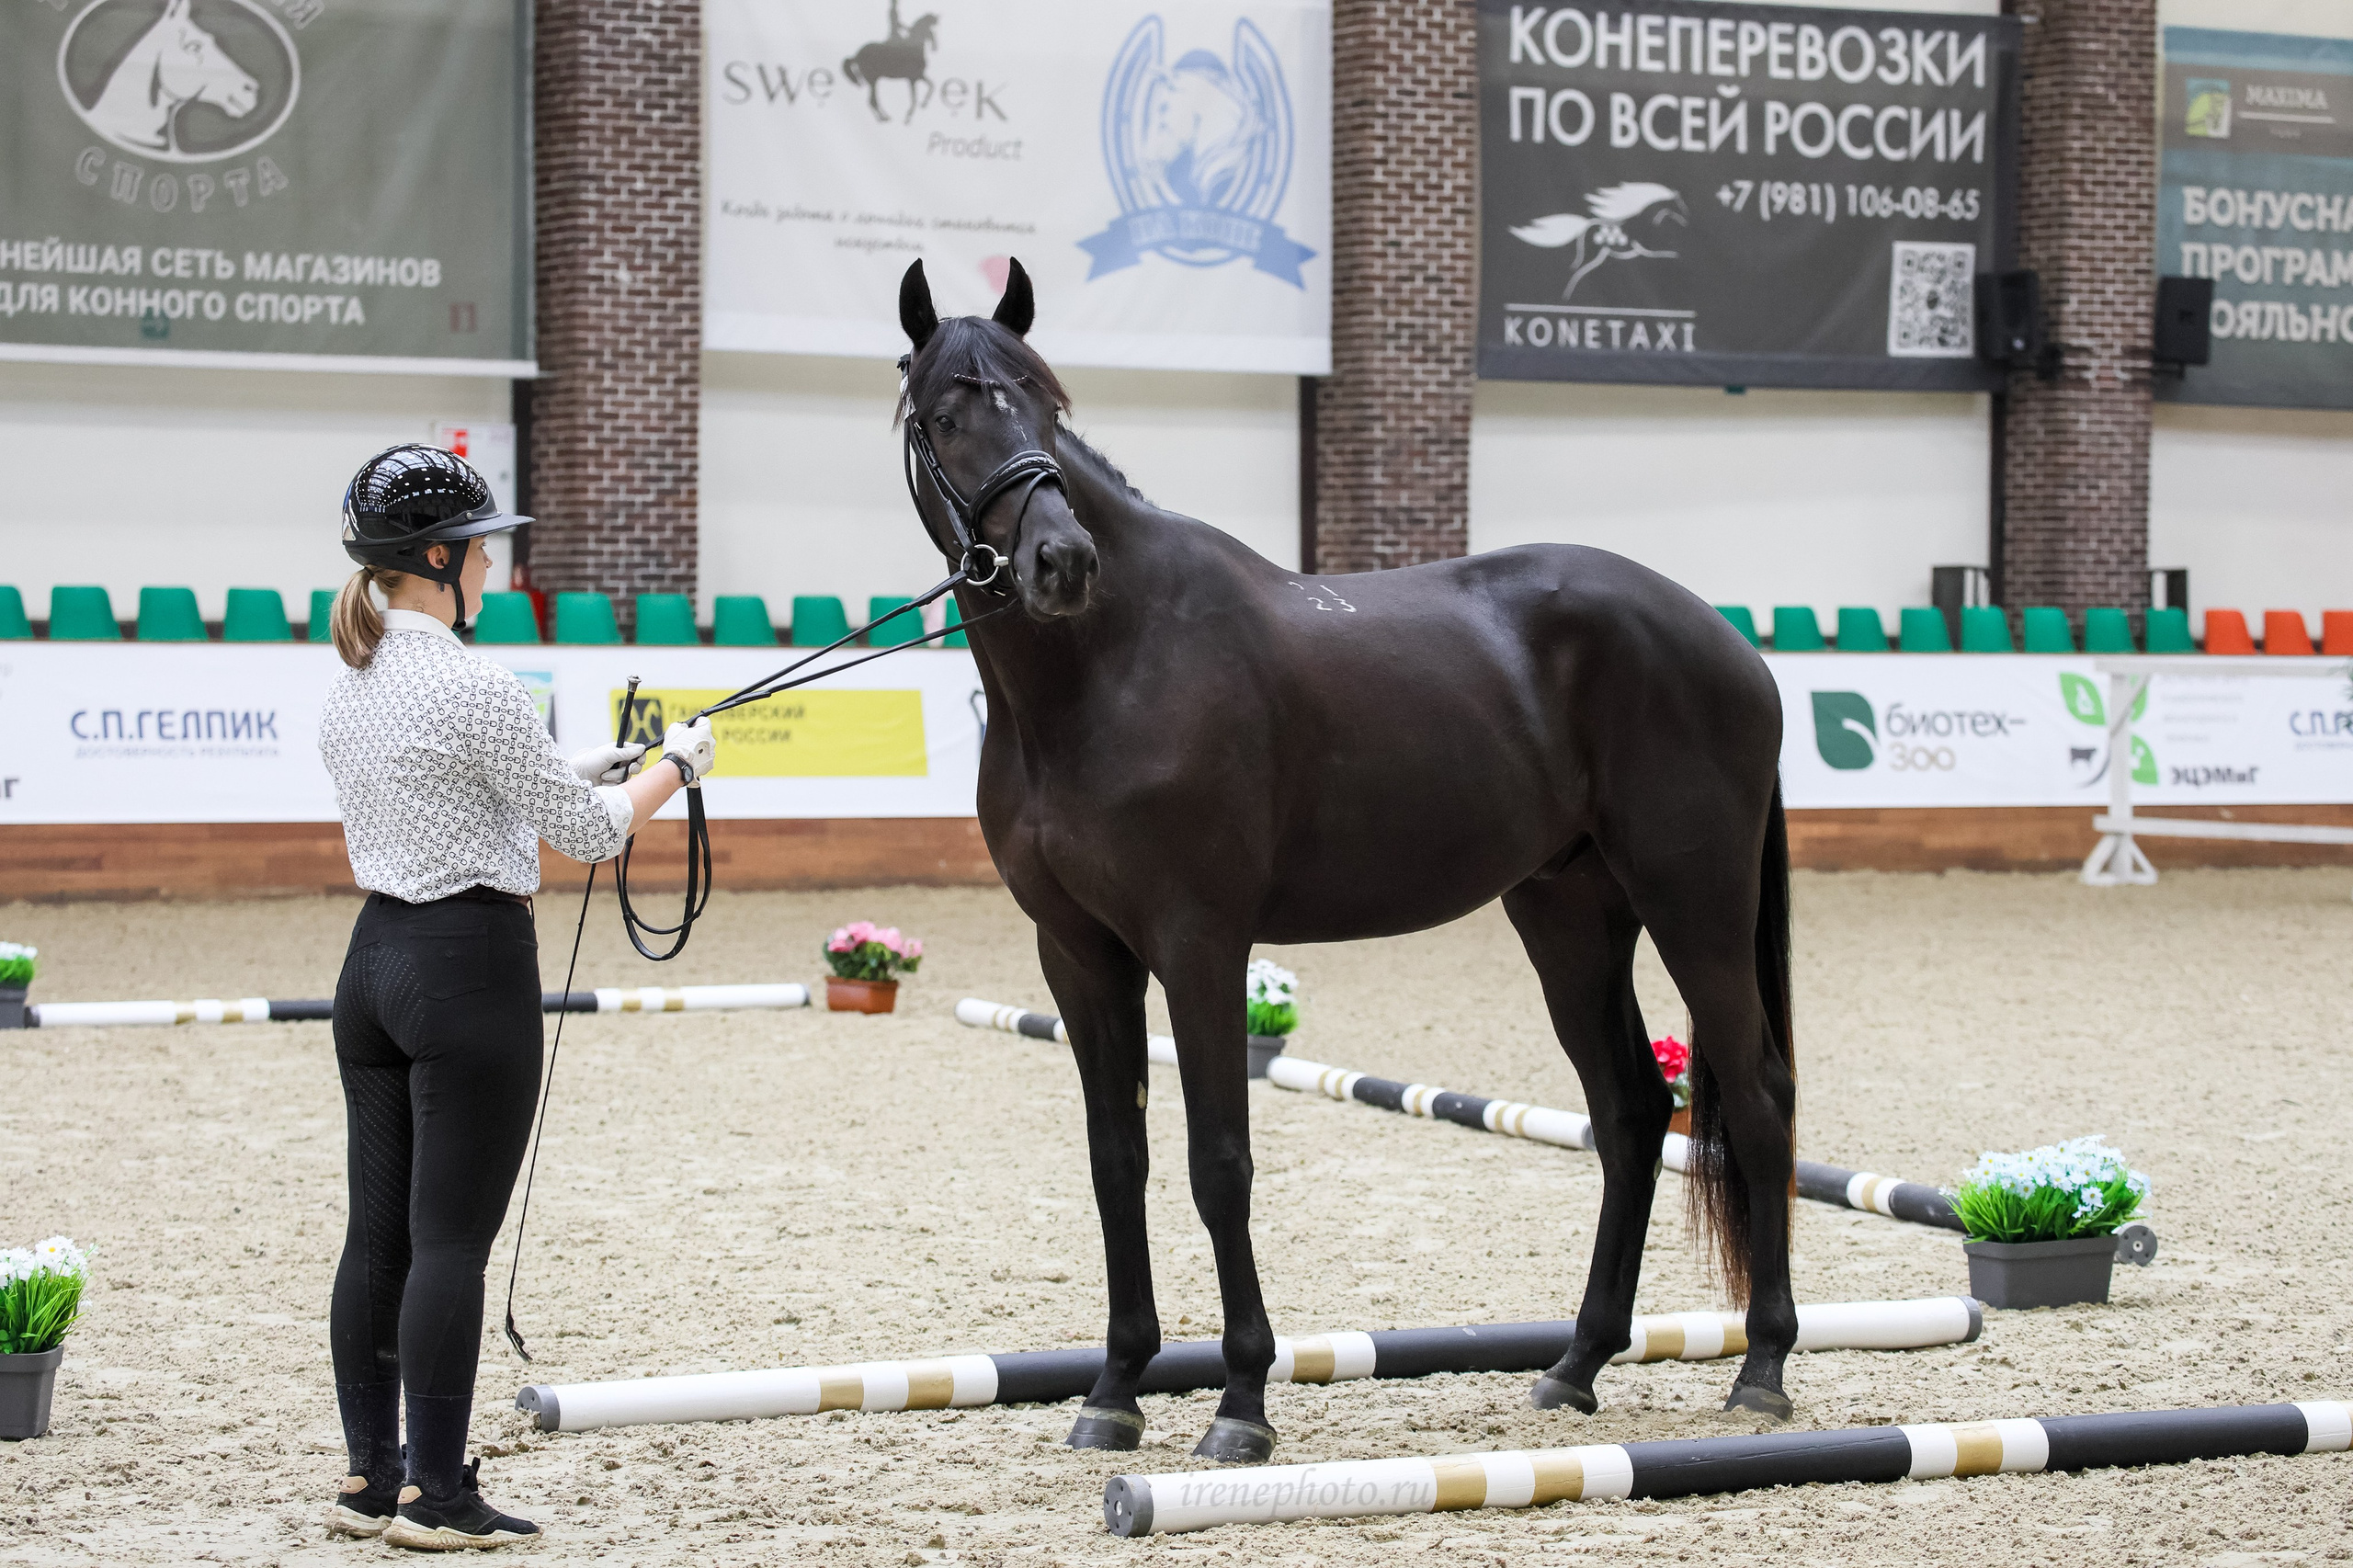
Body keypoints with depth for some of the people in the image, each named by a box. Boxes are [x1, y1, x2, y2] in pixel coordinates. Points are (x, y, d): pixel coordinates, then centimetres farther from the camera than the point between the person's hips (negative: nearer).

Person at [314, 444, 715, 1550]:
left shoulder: (349, 689, 8)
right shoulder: (470, 687, -17)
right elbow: (592, 835, -10)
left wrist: (575, 770, 20)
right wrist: (676, 765, 6)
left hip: (374, 959, 9)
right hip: (471, 970, -9)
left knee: (377, 1232, 11)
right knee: (450, 1240, -3)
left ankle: (368, 1479, 17)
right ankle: (435, 1494, 2)